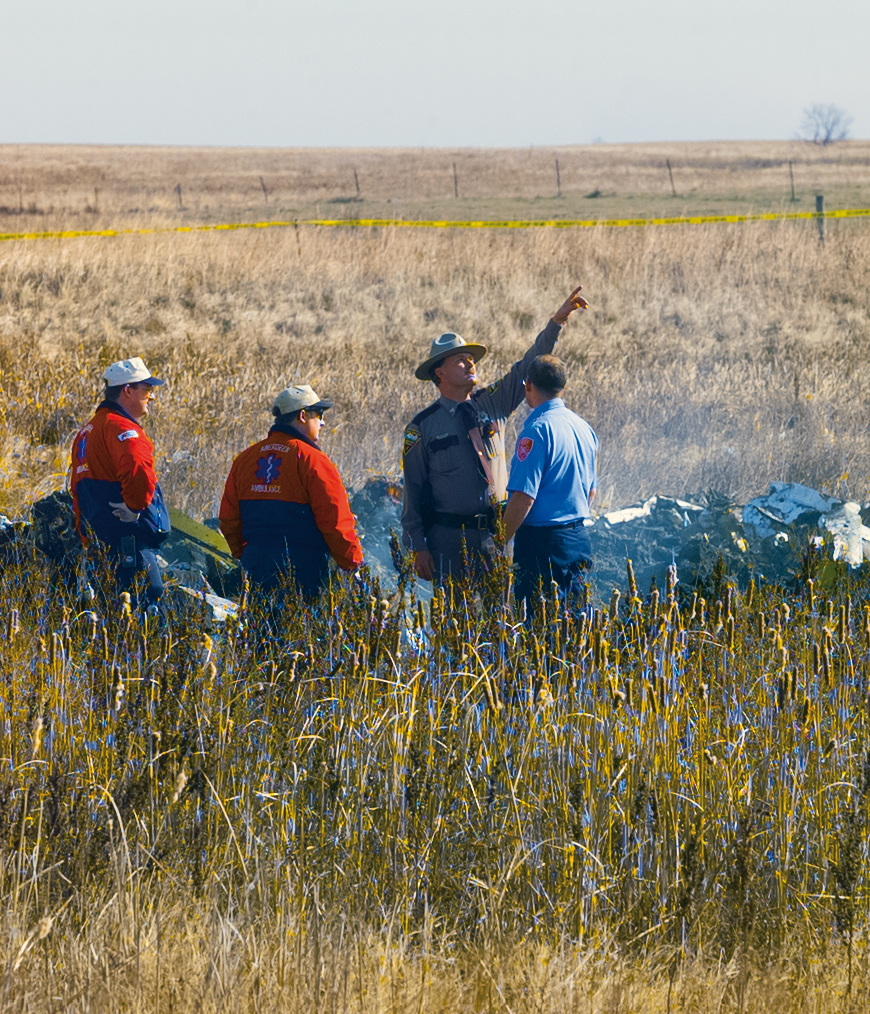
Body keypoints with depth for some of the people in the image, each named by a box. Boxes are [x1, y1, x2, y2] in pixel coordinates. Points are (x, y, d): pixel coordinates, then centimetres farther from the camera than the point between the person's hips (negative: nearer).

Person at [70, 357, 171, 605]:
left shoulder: (86, 432, 20)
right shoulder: (120, 428, -12)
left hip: (100, 544, 10)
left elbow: (78, 494, 26)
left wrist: (89, 543, 28)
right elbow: (140, 476, -32)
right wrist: (133, 508, -16)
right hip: (130, 543, -10)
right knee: (150, 602, -11)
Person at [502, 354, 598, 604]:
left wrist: (497, 545, -13)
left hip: (541, 543, -8)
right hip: (579, 540, 8)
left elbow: (523, 497, -20)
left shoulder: (537, 431, -16)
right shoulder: (584, 427, 10)